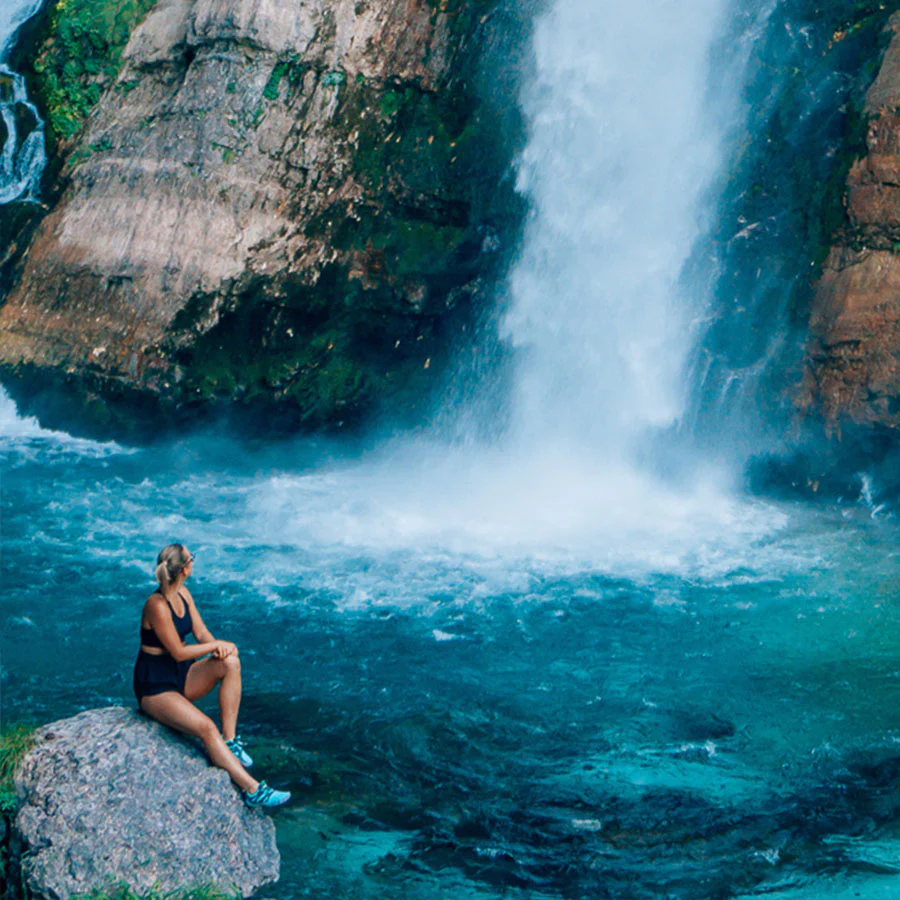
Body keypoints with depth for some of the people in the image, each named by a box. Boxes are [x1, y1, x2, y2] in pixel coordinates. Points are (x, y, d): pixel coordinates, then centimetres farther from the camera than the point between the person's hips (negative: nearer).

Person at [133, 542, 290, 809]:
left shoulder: (182, 594, 4)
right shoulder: (156, 605, -22)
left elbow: (201, 633, 5)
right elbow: (179, 652, -21)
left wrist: (217, 646, -17)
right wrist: (218, 645, -14)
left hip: (181, 676, 8)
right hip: (154, 686, -8)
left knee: (230, 662, -18)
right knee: (206, 727, -27)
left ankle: (230, 740, -15)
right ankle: (251, 789, -28)